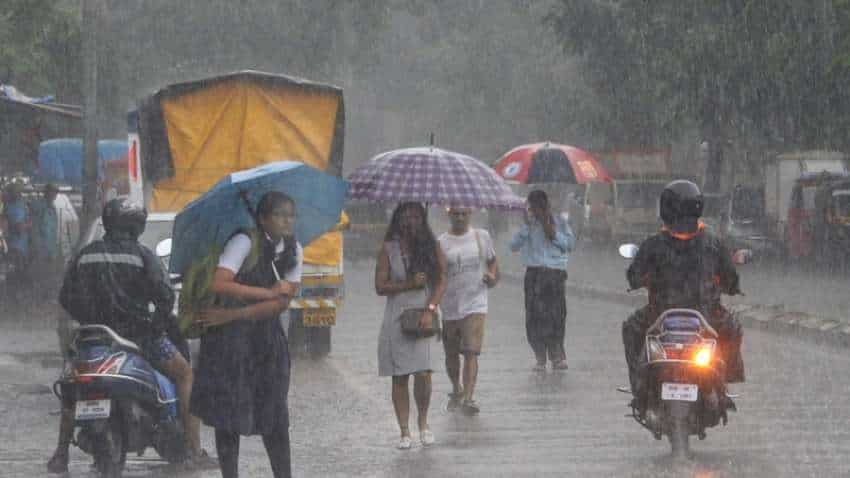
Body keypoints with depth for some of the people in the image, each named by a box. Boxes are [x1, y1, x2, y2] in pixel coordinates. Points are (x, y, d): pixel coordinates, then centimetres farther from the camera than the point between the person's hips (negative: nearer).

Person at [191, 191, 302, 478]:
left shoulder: (293, 251, 4)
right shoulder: (245, 242, -13)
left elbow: (282, 302, -4)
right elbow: (219, 284, -26)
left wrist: (233, 315, -14)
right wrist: (268, 292, -19)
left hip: (268, 336, 5)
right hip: (230, 337, -5)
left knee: (275, 415, 5)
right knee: (229, 414, -2)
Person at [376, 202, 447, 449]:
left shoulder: (431, 247, 5)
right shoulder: (389, 249, 4)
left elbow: (441, 281, 1)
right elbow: (380, 287, 0)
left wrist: (430, 310, -11)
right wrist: (410, 284, -11)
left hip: (424, 316, -1)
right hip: (397, 316, 1)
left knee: (422, 373, -14)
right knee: (399, 378, 1)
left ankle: (423, 422, 10)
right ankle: (404, 431, 8)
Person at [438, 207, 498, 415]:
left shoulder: (482, 237, 5)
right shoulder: (441, 243, 1)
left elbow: (492, 261, 19)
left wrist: (493, 277, -2)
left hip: (475, 305, -1)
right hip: (449, 307, 1)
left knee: (471, 352, -16)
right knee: (451, 354, 14)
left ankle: (468, 398, -21)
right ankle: (456, 390, 38)